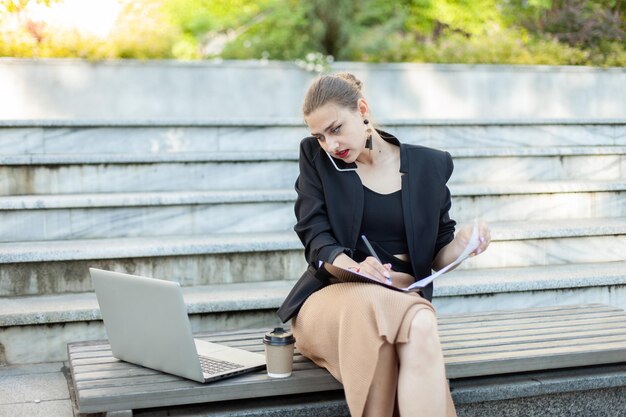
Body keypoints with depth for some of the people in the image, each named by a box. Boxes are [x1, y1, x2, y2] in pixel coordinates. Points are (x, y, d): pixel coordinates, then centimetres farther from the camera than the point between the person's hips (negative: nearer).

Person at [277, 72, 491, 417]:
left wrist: (463, 243, -12)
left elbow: (438, 255, 13)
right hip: (334, 300, -1)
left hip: (404, 300, 1)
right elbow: (316, 237, -3)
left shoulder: (430, 165, 9)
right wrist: (356, 268, -25)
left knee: (421, 326, -37)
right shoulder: (316, 157, 7)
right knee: (371, 303, -38)